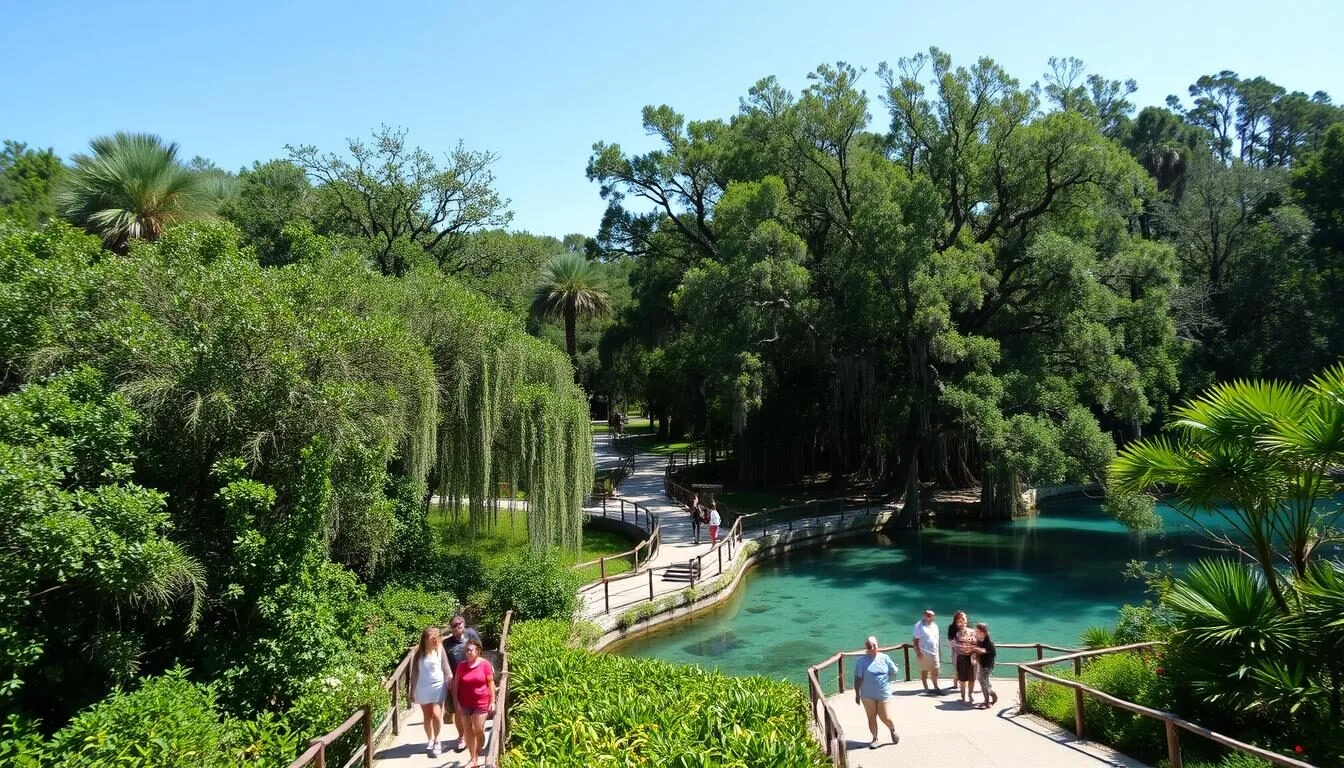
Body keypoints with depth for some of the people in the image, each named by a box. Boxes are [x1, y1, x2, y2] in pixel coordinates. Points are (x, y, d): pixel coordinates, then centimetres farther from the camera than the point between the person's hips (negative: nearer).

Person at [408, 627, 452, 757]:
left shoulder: (440, 650, -4)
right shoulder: (419, 653, 0)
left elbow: (446, 669, -2)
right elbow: (415, 672, 5)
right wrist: (412, 690, 4)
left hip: (438, 686, -2)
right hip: (423, 687, 2)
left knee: (436, 714, -13)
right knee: (427, 716, 9)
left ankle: (436, 741, 4)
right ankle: (430, 740, 26)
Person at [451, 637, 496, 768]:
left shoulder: (485, 664, -9)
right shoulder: (462, 665, -3)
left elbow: (491, 683, -4)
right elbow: (455, 684, 2)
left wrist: (492, 701, -5)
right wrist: (456, 702, -3)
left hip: (481, 703, -2)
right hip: (465, 704, 2)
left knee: (479, 730, 0)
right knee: (469, 731, 8)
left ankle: (478, 755, 20)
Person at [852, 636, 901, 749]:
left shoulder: (884, 658, -3)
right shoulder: (861, 660, -8)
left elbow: (894, 671, 6)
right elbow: (858, 678, -7)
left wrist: (886, 680, 5)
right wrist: (857, 694, -8)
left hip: (883, 694, 0)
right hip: (868, 695, 0)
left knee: (885, 717, 0)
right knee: (871, 717, 8)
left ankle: (893, 730, 31)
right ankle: (875, 739, 25)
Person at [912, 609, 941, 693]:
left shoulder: (934, 625, 11)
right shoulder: (919, 625, -10)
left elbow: (938, 638, 18)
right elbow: (916, 640, -12)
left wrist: (938, 650, 14)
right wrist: (918, 651, -18)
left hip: (934, 652, 6)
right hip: (924, 653, -6)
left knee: (935, 671, 11)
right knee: (924, 671, 2)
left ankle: (936, 687, 22)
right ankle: (926, 689, 11)